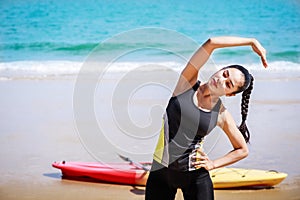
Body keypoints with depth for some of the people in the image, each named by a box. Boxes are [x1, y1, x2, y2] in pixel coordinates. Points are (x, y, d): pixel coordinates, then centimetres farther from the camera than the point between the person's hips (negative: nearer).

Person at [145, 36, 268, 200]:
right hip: (161, 171, 0)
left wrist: (213, 164, -1)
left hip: (195, 176, 0)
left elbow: (242, 150, 10)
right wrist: (252, 42, -10)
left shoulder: (222, 115, -3)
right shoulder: (188, 82, -6)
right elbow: (211, 43, -16)